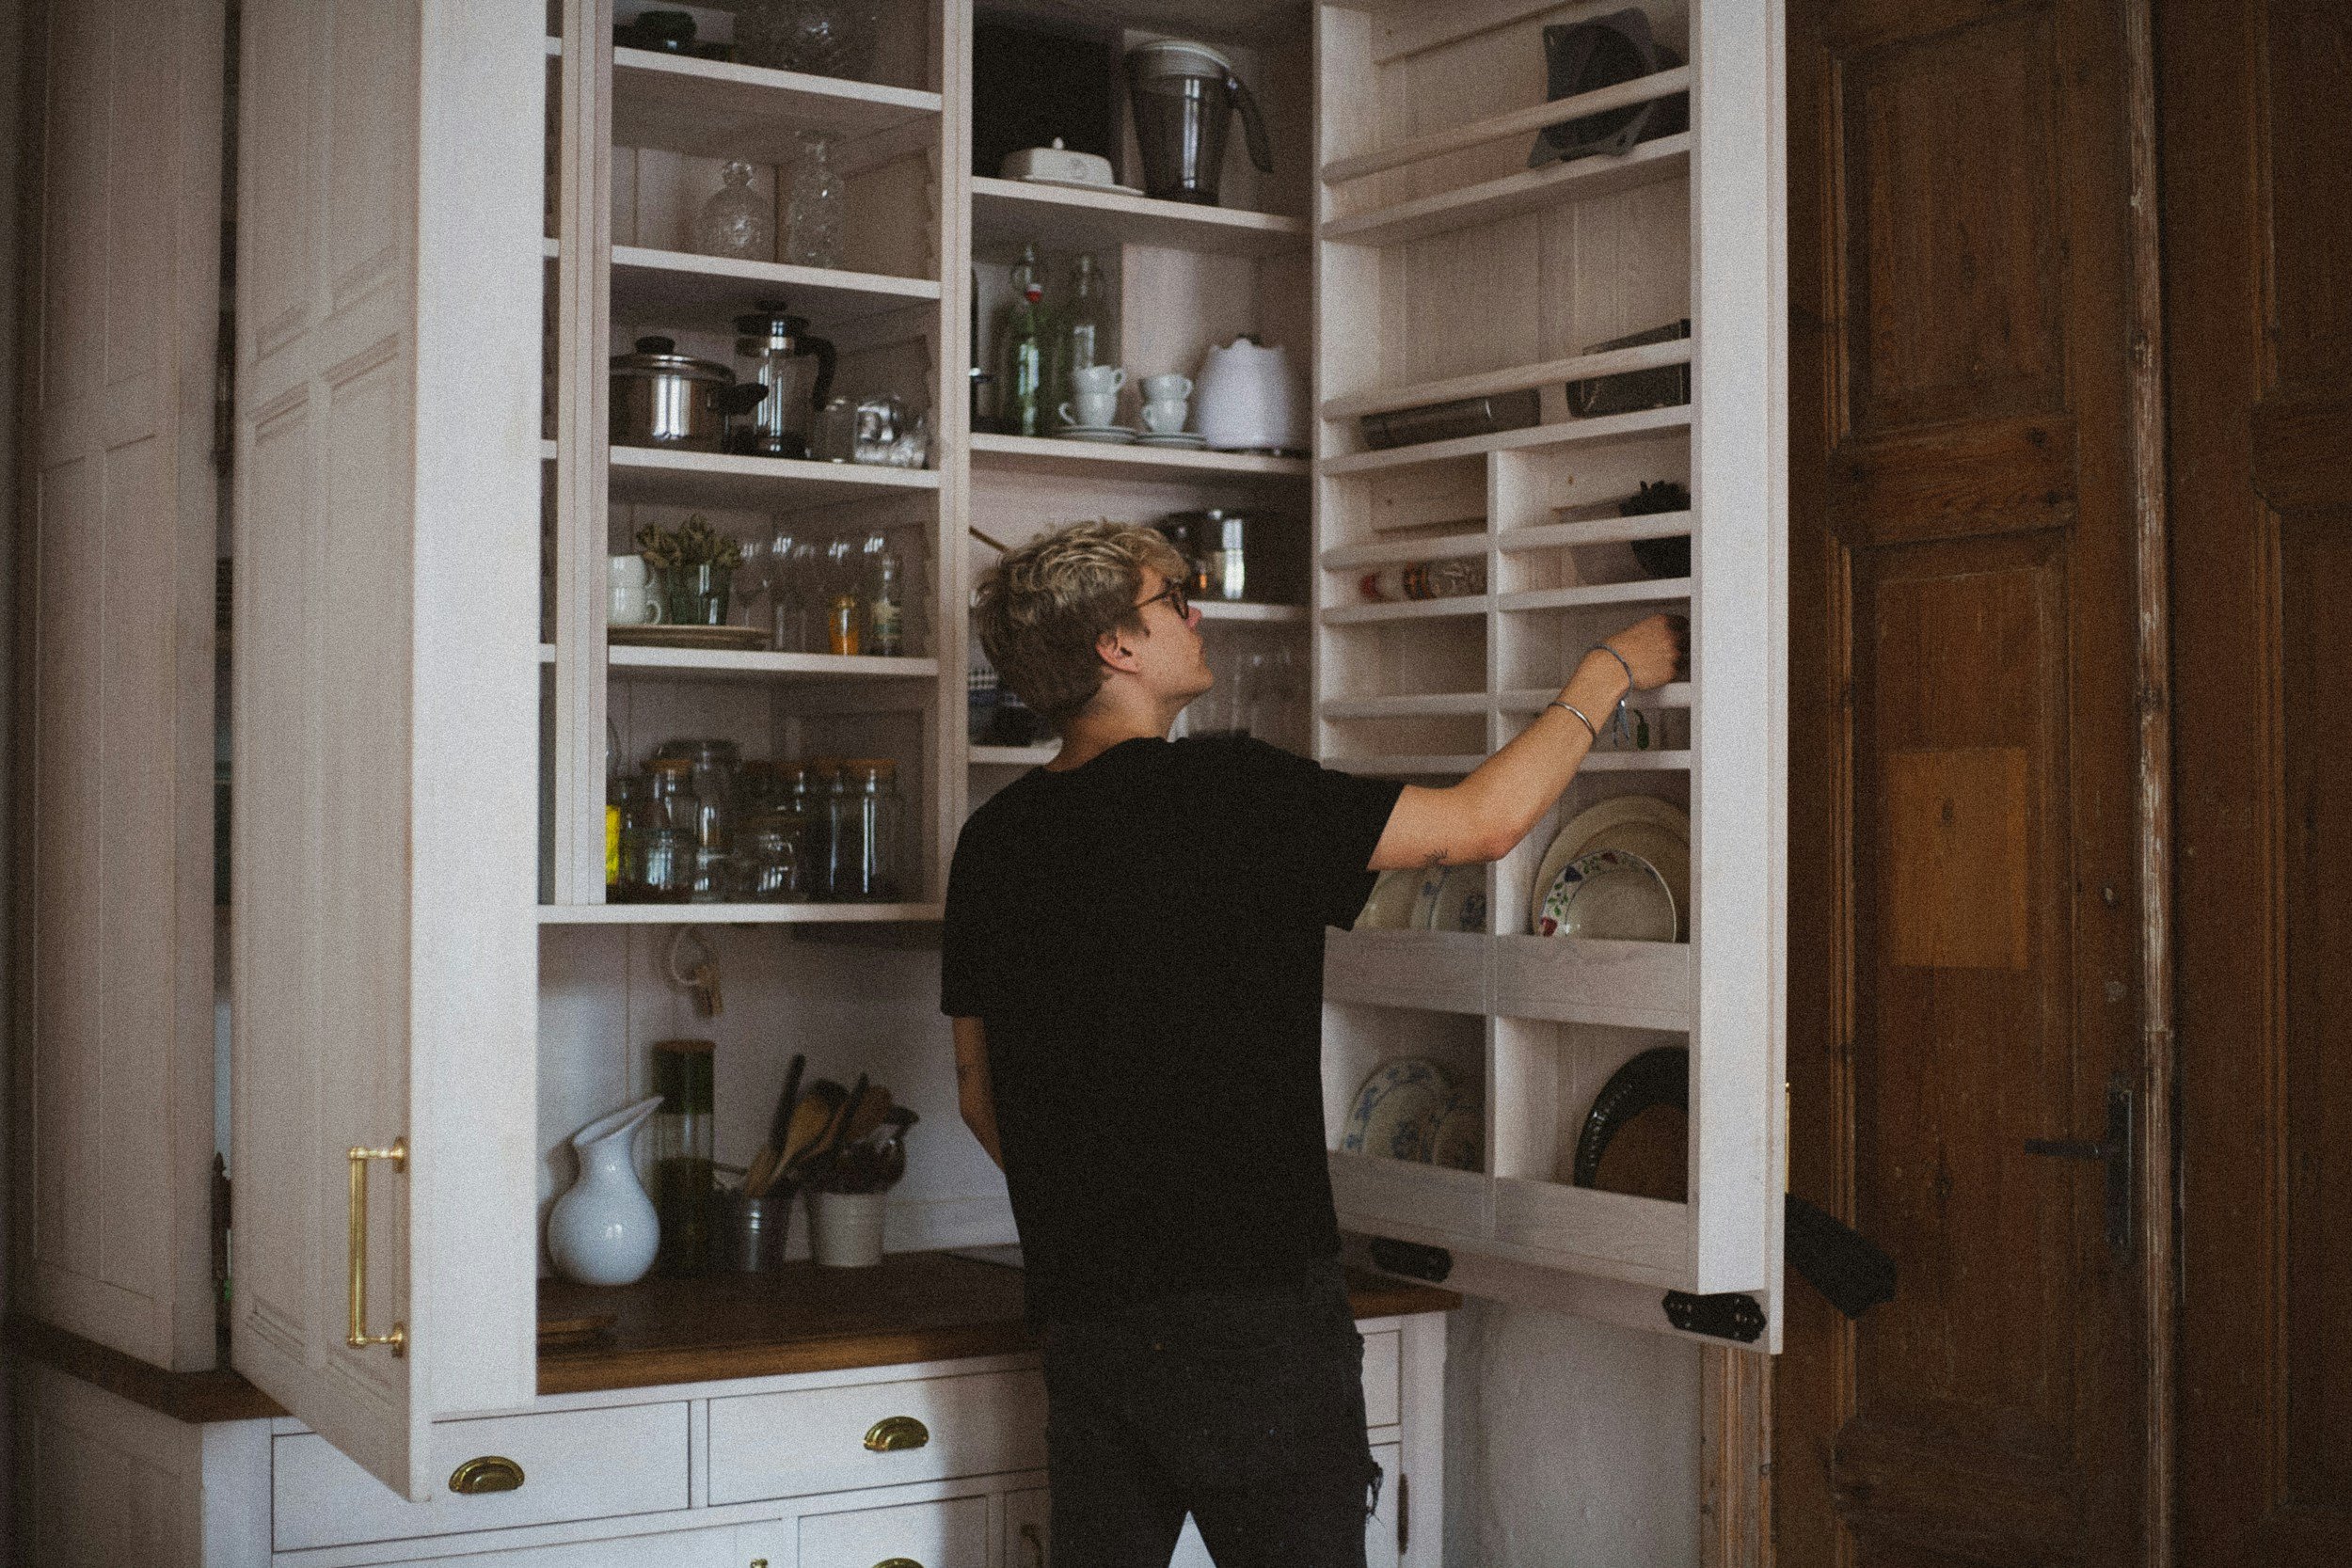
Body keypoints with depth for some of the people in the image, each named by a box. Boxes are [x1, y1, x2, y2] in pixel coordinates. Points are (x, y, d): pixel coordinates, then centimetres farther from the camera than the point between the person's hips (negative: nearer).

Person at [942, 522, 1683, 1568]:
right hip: (1250, 1307, -6)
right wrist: (1608, 674, 3)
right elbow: (1485, 822, -11)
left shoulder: (994, 840, 5)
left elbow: (979, 1094, 13)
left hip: (1079, 1310, 6)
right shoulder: (1223, 791, -15)